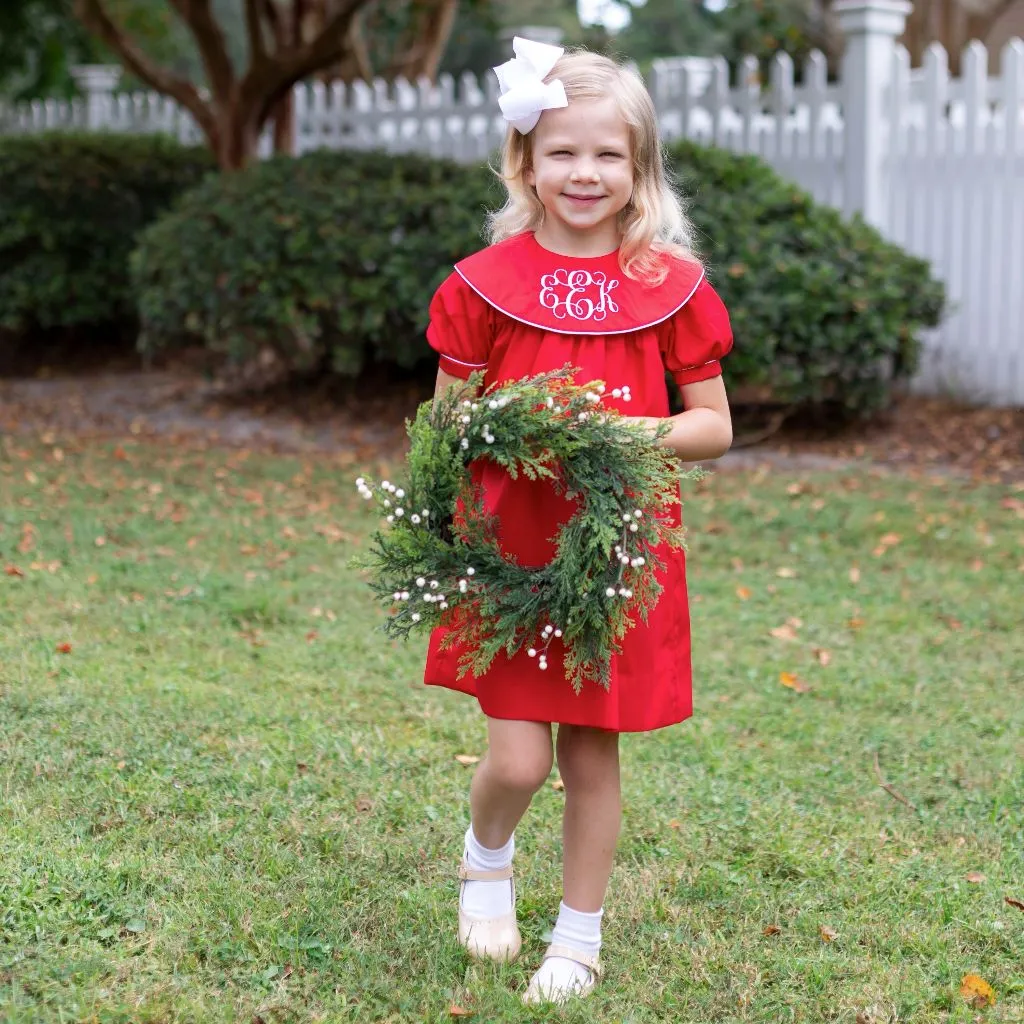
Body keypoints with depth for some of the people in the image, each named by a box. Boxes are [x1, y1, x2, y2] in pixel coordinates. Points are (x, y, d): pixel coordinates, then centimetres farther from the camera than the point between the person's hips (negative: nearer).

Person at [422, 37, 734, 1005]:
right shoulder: (486, 282, -2)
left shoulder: (671, 285, -1)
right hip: (509, 551, 0)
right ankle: (485, 861, 31)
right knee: (517, 760, -4)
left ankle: (579, 940, 27)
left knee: (592, 755, 8)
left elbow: (713, 426, 2)